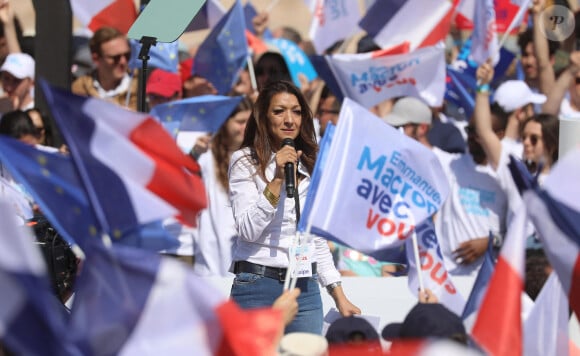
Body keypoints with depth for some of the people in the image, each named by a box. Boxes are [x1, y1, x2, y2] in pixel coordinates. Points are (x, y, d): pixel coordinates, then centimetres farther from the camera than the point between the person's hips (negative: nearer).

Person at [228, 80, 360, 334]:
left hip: (306, 290, 5)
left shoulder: (310, 166, 15)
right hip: (258, 286, -4)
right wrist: (277, 179, -17)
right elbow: (248, 230, -12)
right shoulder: (245, 162, -1)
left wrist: (339, 295, 13)